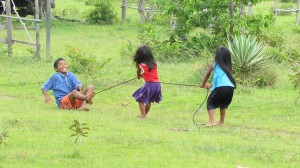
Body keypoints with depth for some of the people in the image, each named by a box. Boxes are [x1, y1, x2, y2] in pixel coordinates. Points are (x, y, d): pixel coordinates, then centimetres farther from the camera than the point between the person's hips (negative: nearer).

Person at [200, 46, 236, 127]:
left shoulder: (213, 65, 12)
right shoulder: (228, 66, 23)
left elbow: (207, 76, 28)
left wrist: (203, 84, 48)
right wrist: (211, 85, 47)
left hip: (221, 87, -5)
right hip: (231, 87, 5)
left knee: (210, 102, 12)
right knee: (223, 104, 28)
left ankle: (212, 122, -4)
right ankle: (221, 122, 31)